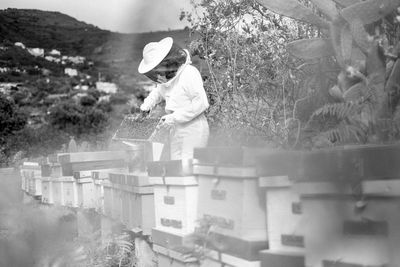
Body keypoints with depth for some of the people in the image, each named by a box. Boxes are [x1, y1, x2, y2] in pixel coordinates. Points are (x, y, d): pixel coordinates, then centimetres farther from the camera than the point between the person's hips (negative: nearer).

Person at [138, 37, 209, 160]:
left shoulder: (189, 74, -17)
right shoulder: (167, 77, 9)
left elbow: (201, 103, -22)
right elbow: (158, 91, 30)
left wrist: (174, 118, -21)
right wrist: (147, 104, 8)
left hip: (193, 130, -8)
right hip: (176, 132, 9)